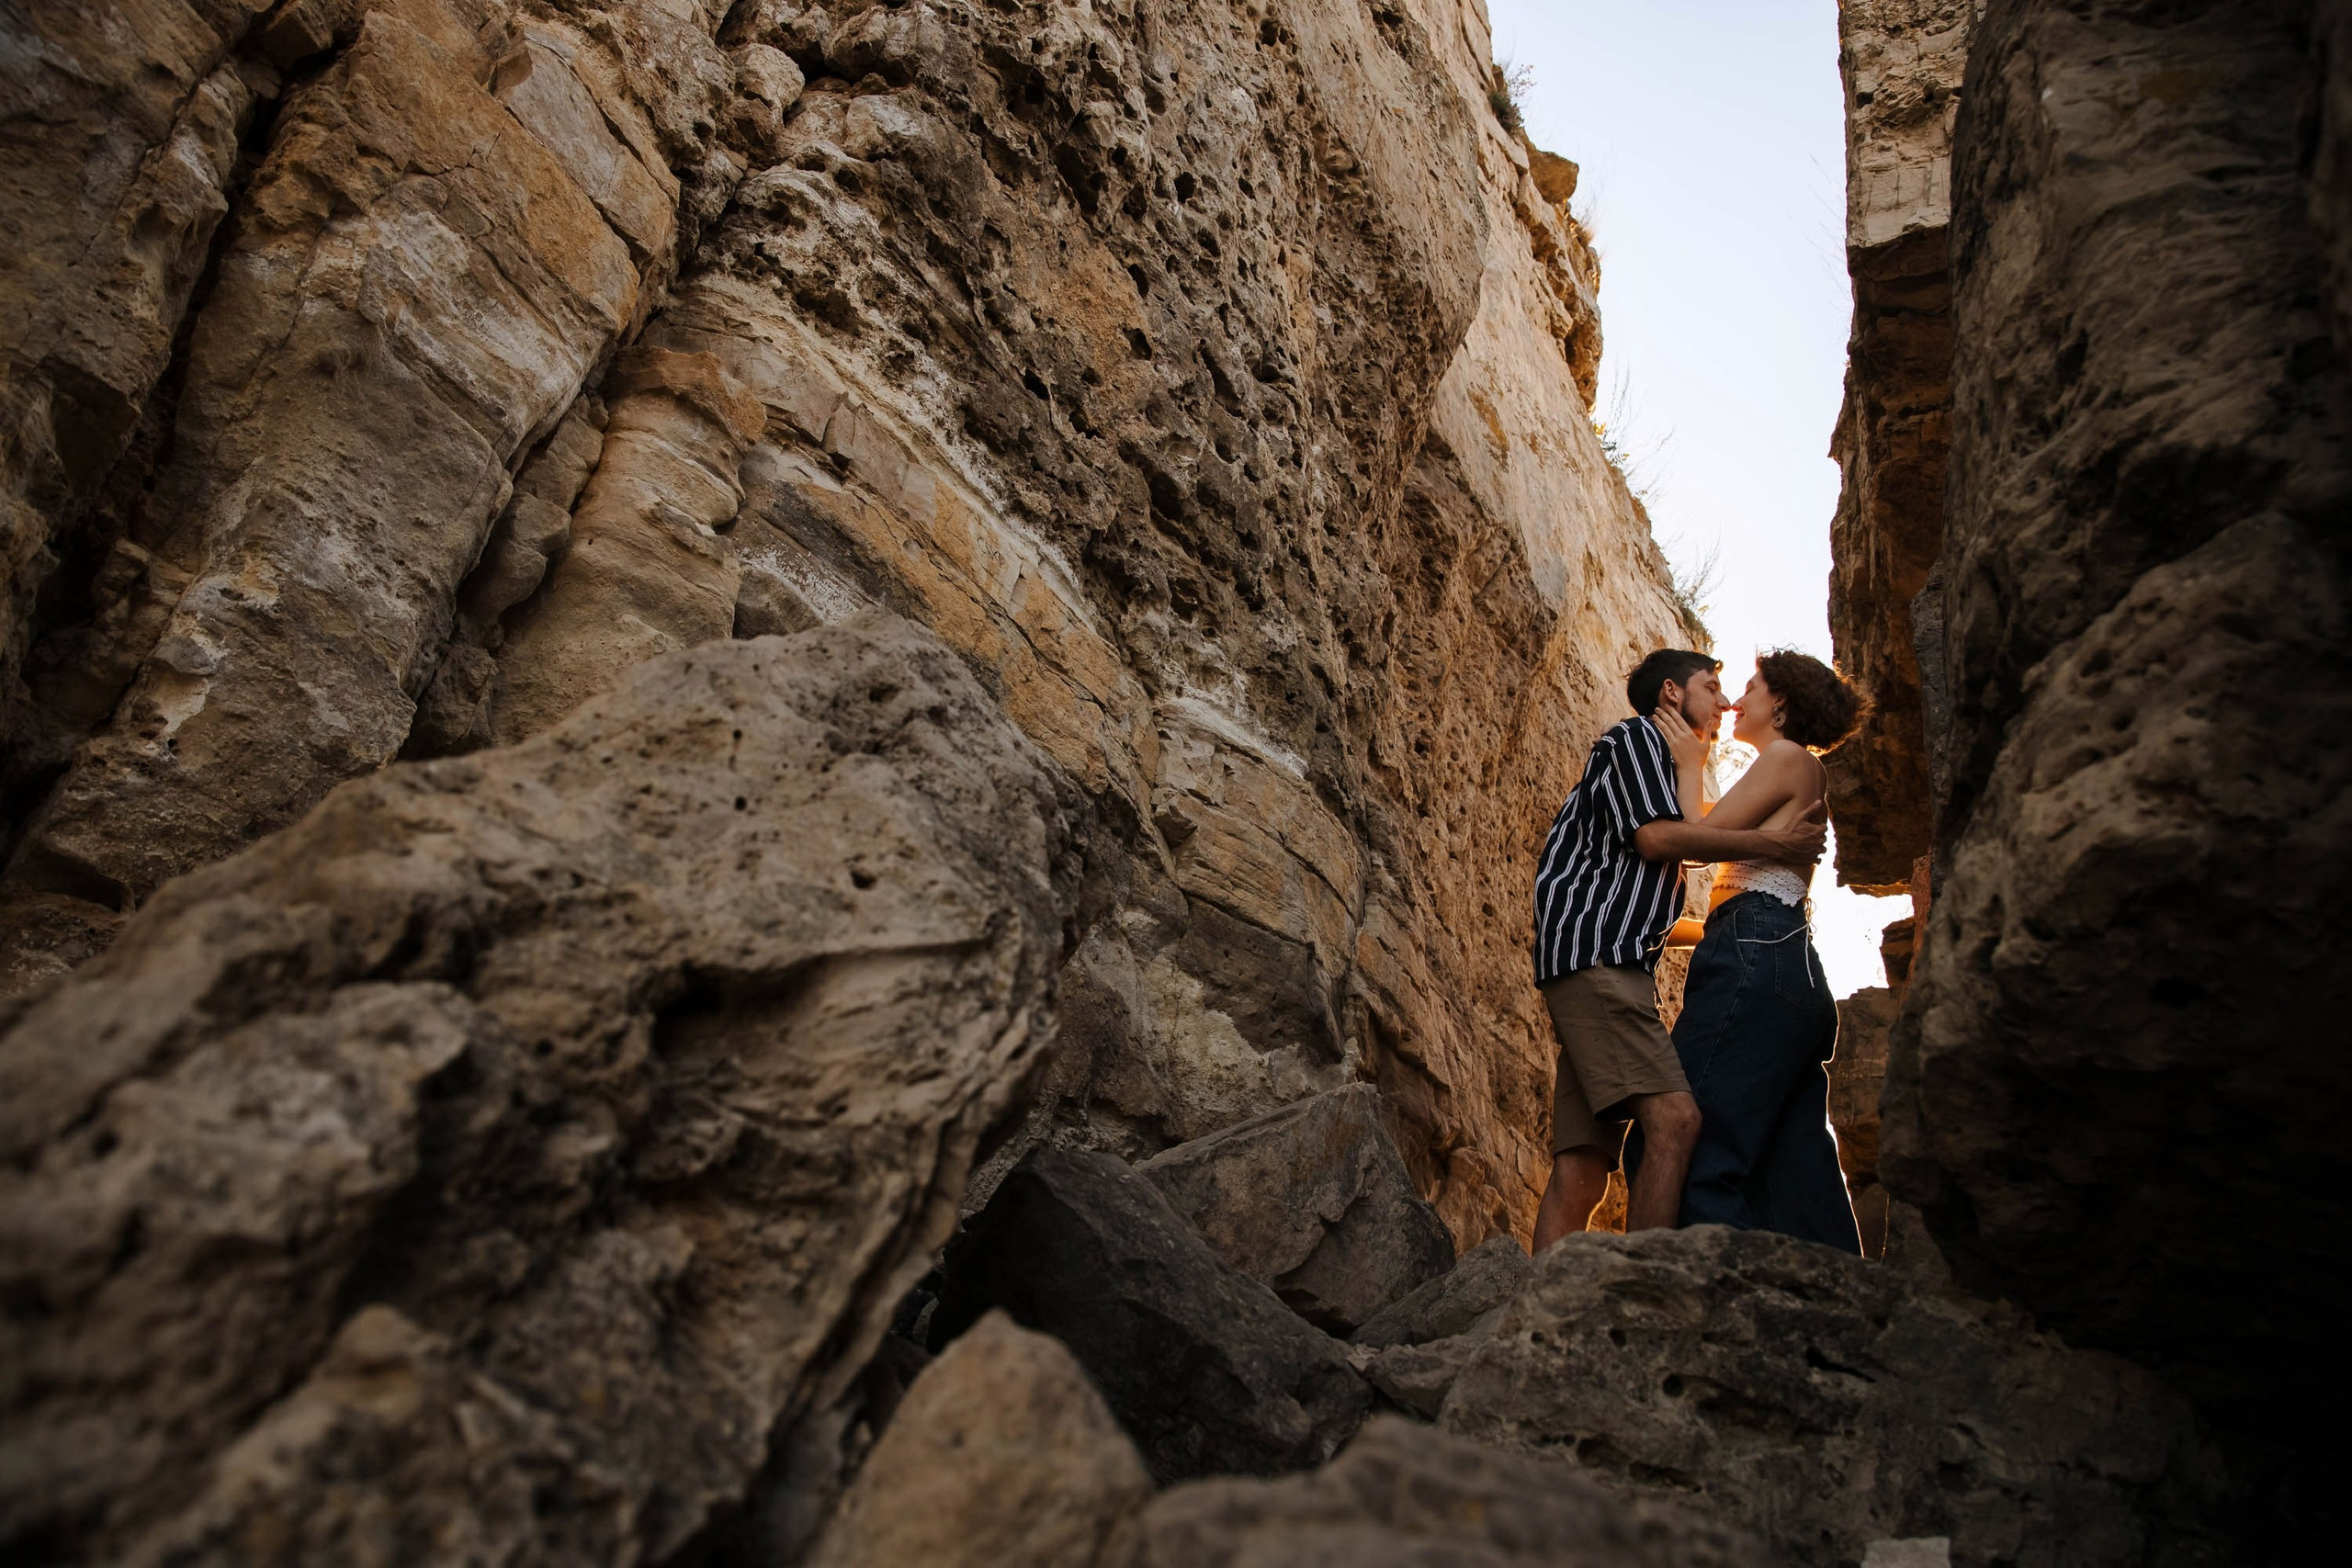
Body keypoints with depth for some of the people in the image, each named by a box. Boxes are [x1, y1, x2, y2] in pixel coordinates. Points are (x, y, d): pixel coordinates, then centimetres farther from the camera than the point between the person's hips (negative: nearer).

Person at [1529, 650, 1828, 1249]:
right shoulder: (1635, 736, 7)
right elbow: (1656, 836, -11)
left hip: (1616, 963, 10)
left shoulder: (1664, 759, 35)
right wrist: (1773, 843, -3)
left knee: (1583, 1162, -3)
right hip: (1592, 951, -10)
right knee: (1675, 1119, -23)